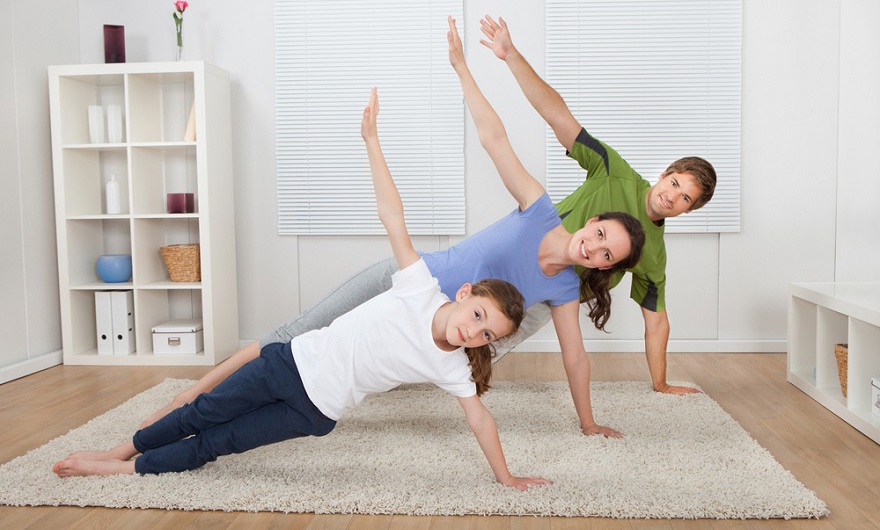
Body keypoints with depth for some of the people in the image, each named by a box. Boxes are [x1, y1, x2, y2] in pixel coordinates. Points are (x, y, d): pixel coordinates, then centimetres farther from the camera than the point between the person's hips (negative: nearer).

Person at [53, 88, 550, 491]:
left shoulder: (453, 366, -13)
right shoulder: (422, 288, -17)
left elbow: (480, 417, -3)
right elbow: (392, 215, -20)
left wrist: (507, 477, -2)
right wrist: (371, 139, -24)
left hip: (316, 413, 0)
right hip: (293, 362, 0)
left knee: (214, 444, 4)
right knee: (203, 413, 13)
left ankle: (126, 467, 25)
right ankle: (120, 450, 36)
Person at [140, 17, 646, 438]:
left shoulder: (565, 289, -5)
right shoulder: (541, 212, -12)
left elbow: (576, 356, 2)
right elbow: (495, 139, -15)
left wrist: (589, 423, 6)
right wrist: (461, 66, -17)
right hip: (399, 281, -2)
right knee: (293, 340, -3)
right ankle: (183, 403, 9)